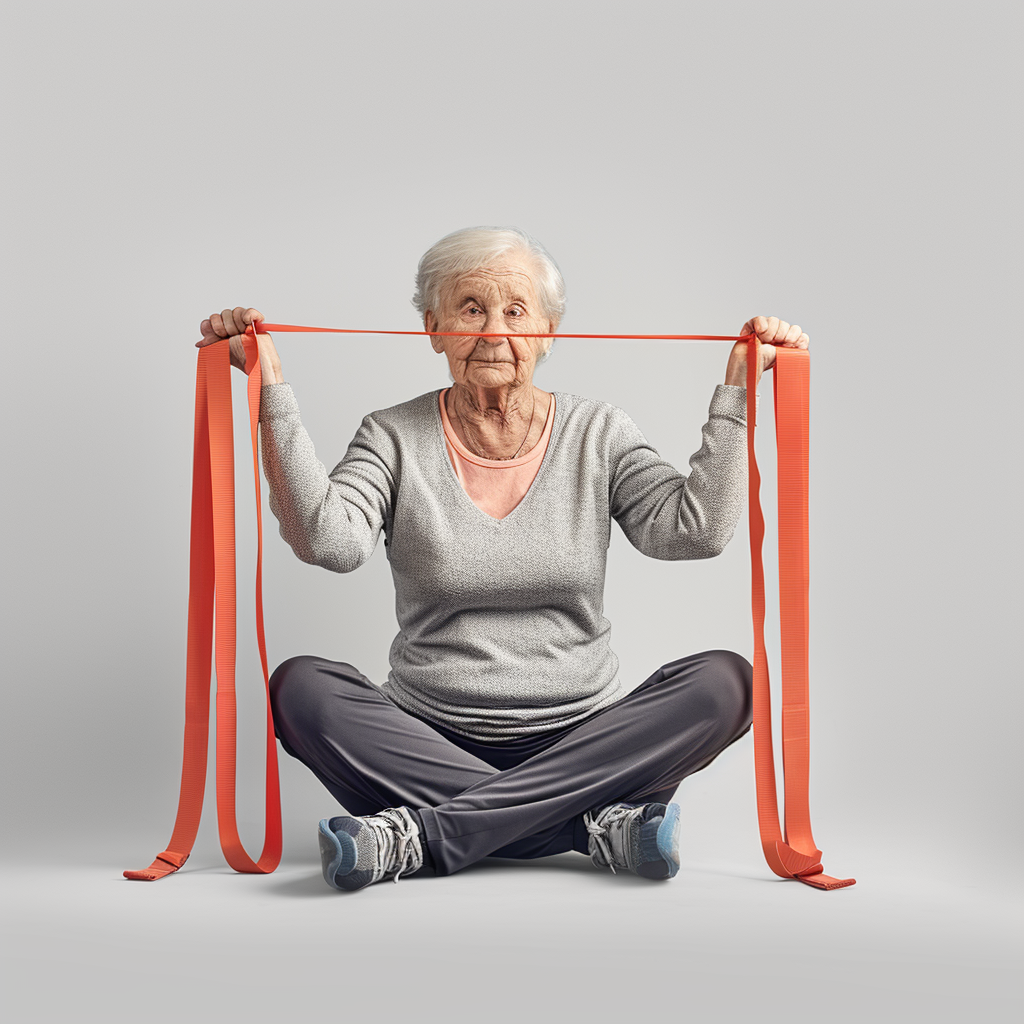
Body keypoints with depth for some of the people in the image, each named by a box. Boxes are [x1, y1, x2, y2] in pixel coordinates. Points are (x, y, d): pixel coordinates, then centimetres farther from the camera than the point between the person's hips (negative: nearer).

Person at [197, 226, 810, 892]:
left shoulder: (599, 434, 5)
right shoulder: (396, 438, 2)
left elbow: (695, 529, -10)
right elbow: (330, 541, -17)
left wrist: (737, 390, -13)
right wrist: (273, 389, -19)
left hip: (579, 745, 1)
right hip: (429, 745, -1)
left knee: (723, 681, -24)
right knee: (301, 687, -26)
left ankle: (420, 835, -29)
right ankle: (595, 824, -28)